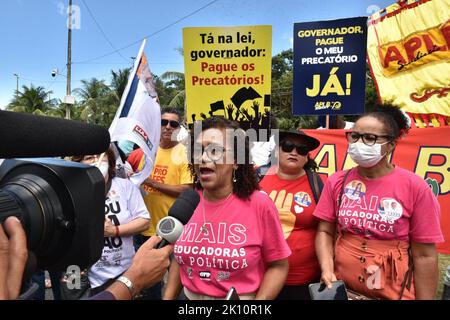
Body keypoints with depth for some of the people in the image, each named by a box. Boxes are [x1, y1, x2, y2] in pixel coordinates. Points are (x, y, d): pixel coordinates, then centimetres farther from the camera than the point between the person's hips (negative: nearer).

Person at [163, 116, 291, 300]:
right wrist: (167, 297, 1)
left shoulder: (259, 204, -20)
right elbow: (179, 258, 5)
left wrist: (260, 299, -19)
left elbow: (278, 265, -10)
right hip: (189, 296, 4)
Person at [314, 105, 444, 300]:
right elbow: (325, 232, 1)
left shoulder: (415, 187, -11)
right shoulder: (336, 182, -3)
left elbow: (424, 256, -8)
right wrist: (327, 269, -14)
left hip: (394, 292, -2)